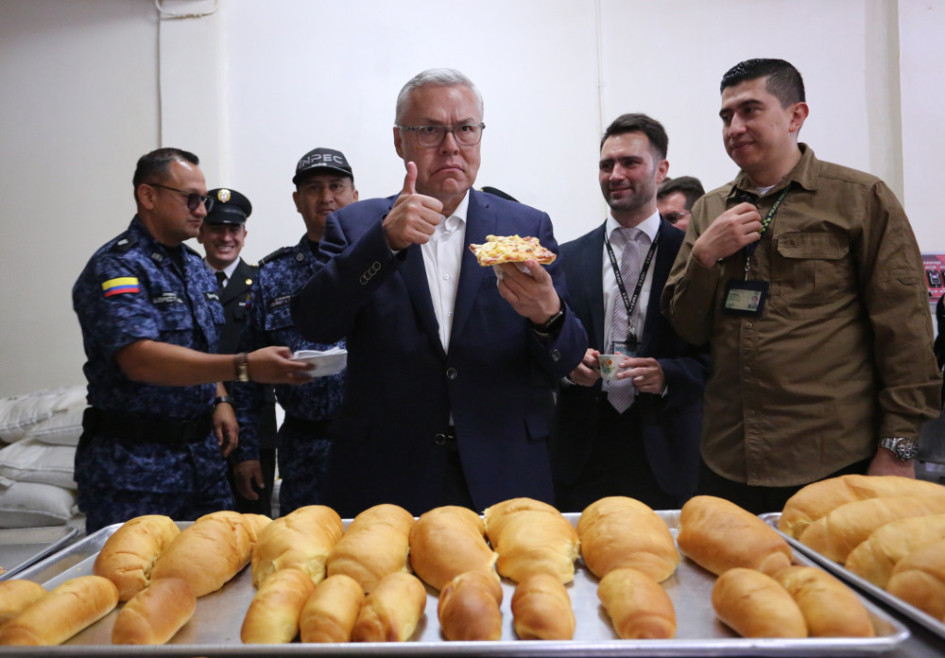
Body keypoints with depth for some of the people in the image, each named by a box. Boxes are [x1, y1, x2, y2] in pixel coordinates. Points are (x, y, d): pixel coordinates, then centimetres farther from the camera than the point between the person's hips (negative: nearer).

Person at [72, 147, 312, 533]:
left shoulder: (196, 266, 13)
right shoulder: (116, 266, -13)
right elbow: (139, 359, -28)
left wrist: (219, 401, 6)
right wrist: (244, 367, -35)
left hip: (203, 452, 7)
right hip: (135, 462, -7)